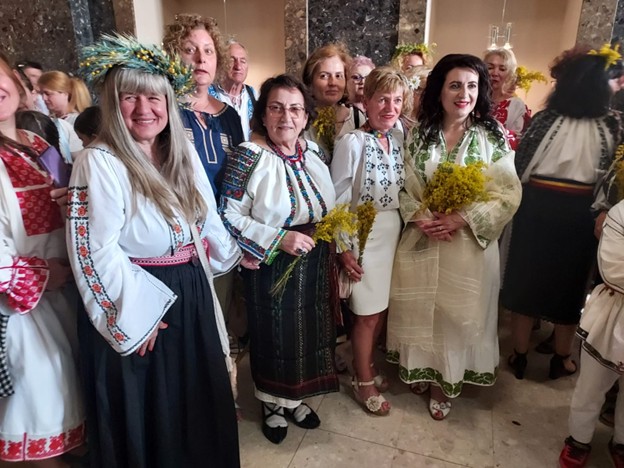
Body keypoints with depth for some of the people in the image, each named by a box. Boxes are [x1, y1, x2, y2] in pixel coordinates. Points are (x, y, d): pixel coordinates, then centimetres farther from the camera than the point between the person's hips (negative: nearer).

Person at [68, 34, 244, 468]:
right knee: (146, 412, 13)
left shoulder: (184, 154, 4)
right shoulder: (98, 163, -17)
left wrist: (234, 254, 20)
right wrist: (137, 314, -17)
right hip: (138, 302, -6)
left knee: (197, 399, 23)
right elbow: (96, 253, -20)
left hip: (190, 295, 7)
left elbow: (206, 219, 15)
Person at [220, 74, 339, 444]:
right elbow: (230, 216, -17)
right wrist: (279, 239, -23)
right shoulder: (249, 156, -15)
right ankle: (273, 403, 39)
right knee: (274, 333, 11)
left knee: (309, 329, 17)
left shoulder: (313, 151, 3)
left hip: (315, 263, 6)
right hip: (271, 266, -5)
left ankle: (296, 397, 43)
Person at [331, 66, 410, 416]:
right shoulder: (352, 142, -15)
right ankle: (364, 382, 29)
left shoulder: (399, 139, 4)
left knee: (383, 309, 16)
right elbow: (339, 199, -13)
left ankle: (368, 365, 40)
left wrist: (405, 229, 5)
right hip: (364, 236, -6)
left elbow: (403, 191, 11)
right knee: (369, 314, 6)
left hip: (395, 233, 6)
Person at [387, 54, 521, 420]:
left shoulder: (492, 136, -5)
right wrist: (418, 217, -15)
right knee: (419, 309, 15)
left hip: (469, 244, -1)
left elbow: (508, 195, -7)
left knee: (458, 314, 11)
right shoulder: (420, 134, 1)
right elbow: (403, 185, 3)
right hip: (421, 241, 2)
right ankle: (420, 369, 41)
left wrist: (461, 219, -19)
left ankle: (446, 382, 35)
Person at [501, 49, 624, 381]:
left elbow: (520, 166, -8)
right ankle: (561, 359, 31)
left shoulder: (546, 119, -10)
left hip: (538, 206, -1)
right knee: (569, 281, 16)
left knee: (527, 277, 11)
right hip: (581, 212, 2)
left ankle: (519, 356, 23)